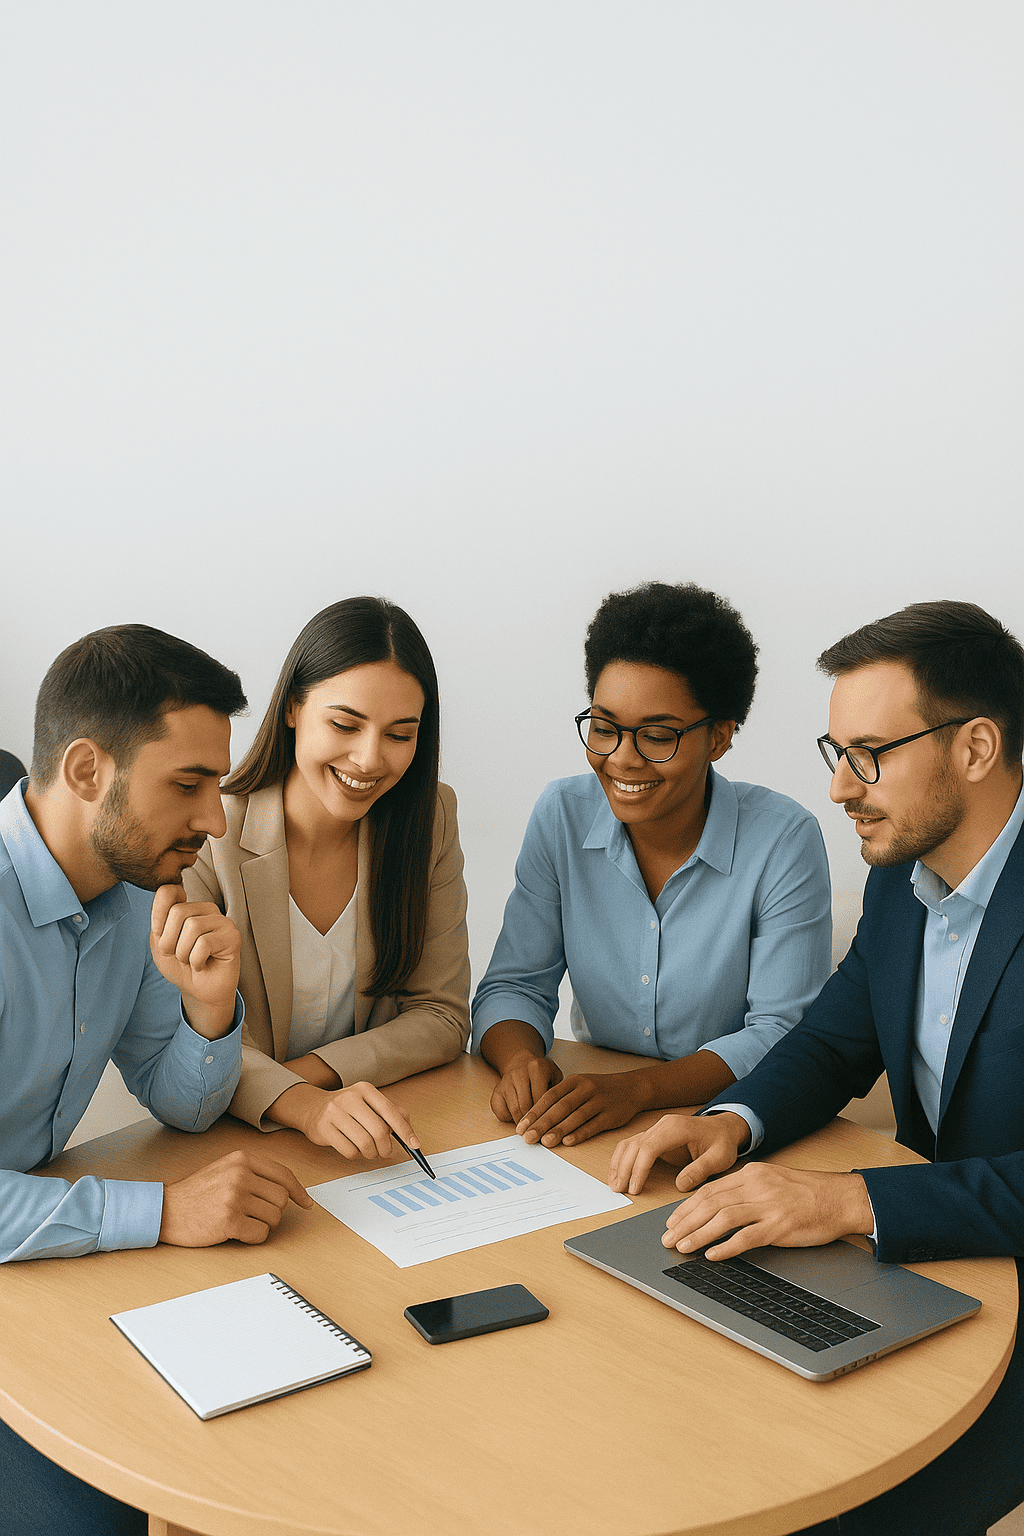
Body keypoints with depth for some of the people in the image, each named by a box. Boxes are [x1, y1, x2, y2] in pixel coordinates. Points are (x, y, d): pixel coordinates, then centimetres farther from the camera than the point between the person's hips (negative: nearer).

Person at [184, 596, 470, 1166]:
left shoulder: (430, 818, -4)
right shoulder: (207, 837, -15)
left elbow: (443, 1016, -3)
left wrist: (310, 1072, -17)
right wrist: (300, 1103, -38)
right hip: (238, 1144, -3)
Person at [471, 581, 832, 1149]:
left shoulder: (785, 841, -12)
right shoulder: (563, 815, -2)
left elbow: (783, 1033, -13)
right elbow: (515, 985, 1)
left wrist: (636, 1089, -26)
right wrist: (521, 1060, -22)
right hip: (588, 1123, 3)